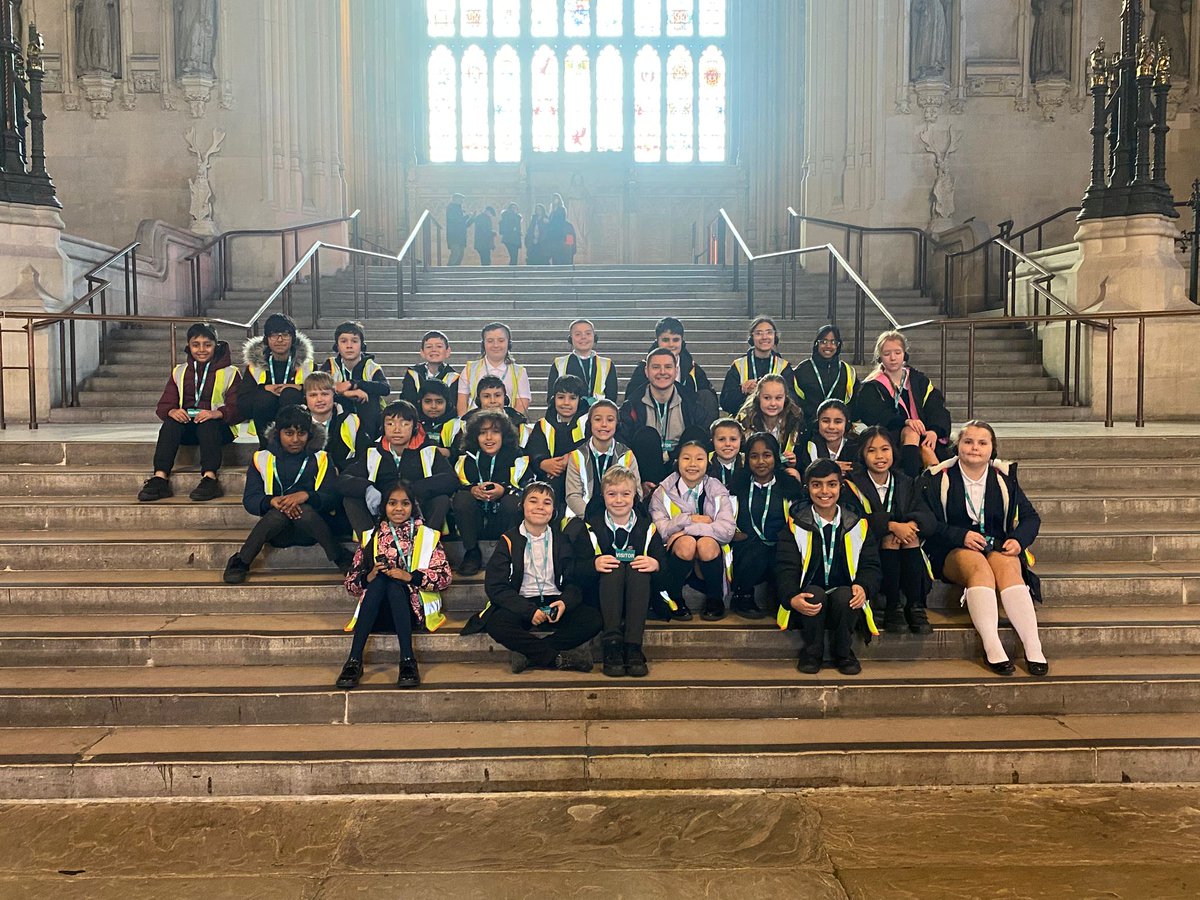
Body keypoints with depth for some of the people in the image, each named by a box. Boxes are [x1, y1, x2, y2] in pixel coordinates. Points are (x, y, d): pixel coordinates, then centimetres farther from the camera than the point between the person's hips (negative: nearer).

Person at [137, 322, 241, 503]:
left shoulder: (230, 372, 6)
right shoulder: (179, 372, 17)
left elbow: (237, 408, -6)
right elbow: (164, 405, 7)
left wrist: (216, 413, -27)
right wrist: (172, 411, -18)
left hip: (218, 427, -3)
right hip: (187, 427, 3)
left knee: (207, 423, -36)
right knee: (171, 422, -30)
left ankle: (210, 478, -49)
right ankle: (160, 478, -42)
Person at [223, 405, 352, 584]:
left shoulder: (320, 458, 5)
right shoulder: (262, 459, 6)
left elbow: (331, 498, -4)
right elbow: (249, 499, -2)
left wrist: (305, 496, -25)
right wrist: (273, 501, -24)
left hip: (312, 527, 0)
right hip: (277, 531, 1)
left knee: (306, 511, -34)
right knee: (279, 513, -34)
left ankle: (341, 558, -20)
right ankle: (241, 562, -17)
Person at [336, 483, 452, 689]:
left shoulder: (427, 536, 10)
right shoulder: (371, 537, 14)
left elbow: (445, 577, -2)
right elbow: (351, 584, 9)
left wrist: (409, 577, -16)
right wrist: (369, 577, -13)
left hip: (414, 610, -1)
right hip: (378, 614, 1)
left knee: (394, 584, -31)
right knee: (379, 580, -29)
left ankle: (408, 661, -40)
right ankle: (354, 661, -37)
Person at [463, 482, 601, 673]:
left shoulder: (562, 540, 10)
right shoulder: (509, 540, 1)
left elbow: (575, 581, 6)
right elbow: (495, 586, -7)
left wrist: (565, 602, -18)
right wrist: (529, 610, -18)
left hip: (554, 603, 2)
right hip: (520, 604, -2)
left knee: (593, 620, -24)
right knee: (496, 623, -34)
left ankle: (530, 654, -25)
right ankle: (561, 658, -27)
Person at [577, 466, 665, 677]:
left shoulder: (647, 527, 8)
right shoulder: (591, 528, 5)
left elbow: (664, 560, 1)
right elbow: (577, 567, -2)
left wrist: (656, 564, -21)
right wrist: (594, 564, -22)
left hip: (639, 598, 1)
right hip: (602, 594, -1)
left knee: (638, 569, -31)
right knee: (615, 568, -31)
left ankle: (633, 646, -39)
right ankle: (612, 644, -41)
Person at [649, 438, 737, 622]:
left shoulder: (717, 491, 1)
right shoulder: (663, 492, 2)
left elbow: (727, 531, -16)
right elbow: (659, 529, -12)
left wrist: (684, 530, -19)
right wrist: (690, 519, -16)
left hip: (709, 558, 1)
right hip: (677, 556, 0)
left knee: (706, 543, -31)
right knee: (687, 542, -31)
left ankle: (715, 600, -7)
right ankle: (673, 599, -9)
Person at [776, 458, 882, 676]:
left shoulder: (858, 525, 8)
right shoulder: (796, 525, 2)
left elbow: (871, 565, 3)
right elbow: (786, 568, -5)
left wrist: (863, 587, -21)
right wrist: (792, 599, -26)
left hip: (846, 602, 1)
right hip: (807, 604, -1)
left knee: (844, 594, -33)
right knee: (815, 592, -34)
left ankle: (843, 652, -5)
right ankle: (812, 651, -7)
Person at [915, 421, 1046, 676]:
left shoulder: (1004, 477, 12)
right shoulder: (937, 478, 3)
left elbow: (1030, 517, 13)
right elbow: (924, 520, -6)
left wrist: (1018, 539, -8)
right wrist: (961, 535, -19)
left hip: (997, 547, 2)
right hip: (952, 551, -2)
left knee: (1008, 566, -32)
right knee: (979, 567, -35)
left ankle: (1033, 648, -39)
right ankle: (992, 648, -43)